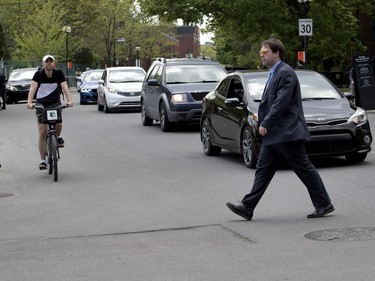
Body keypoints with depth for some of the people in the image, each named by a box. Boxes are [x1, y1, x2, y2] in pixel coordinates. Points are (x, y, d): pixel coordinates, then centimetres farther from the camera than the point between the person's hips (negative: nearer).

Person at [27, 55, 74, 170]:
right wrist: (29, 102, -38)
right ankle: (42, 160, 1)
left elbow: (65, 87, -19)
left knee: (58, 122, -28)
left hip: (55, 103, 0)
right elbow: (33, 88, -21)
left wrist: (69, 100, -36)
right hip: (41, 104, 0)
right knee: (42, 133, -6)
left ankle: (58, 137, 8)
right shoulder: (38, 74, -9)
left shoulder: (58, 73, -7)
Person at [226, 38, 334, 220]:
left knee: (305, 169, -1)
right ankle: (247, 207, 7)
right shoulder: (274, 73, 17)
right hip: (273, 134, 10)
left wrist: (265, 123, -20)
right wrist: (262, 116, 13)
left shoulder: (285, 73, -14)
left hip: (287, 132, -10)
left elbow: (282, 102, -22)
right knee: (263, 169, 7)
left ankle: (324, 204, 9)